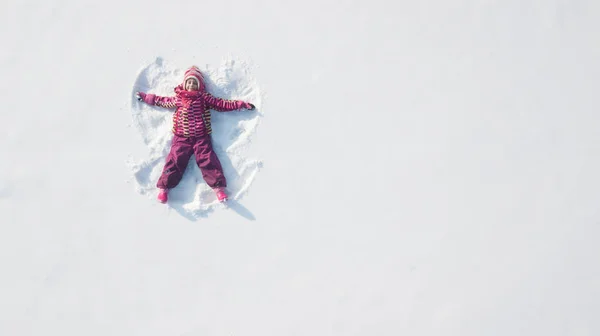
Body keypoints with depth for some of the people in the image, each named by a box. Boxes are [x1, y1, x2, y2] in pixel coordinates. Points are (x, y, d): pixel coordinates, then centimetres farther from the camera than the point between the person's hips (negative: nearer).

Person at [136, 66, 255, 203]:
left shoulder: (204, 98, 7)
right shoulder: (178, 98, 13)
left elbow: (222, 104, 6)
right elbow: (162, 101, 25)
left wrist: (241, 104, 1)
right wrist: (145, 97, 29)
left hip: (201, 137, -1)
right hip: (181, 137, 1)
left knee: (207, 160, -12)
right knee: (175, 160, -8)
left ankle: (219, 187, -16)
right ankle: (164, 187, -6)